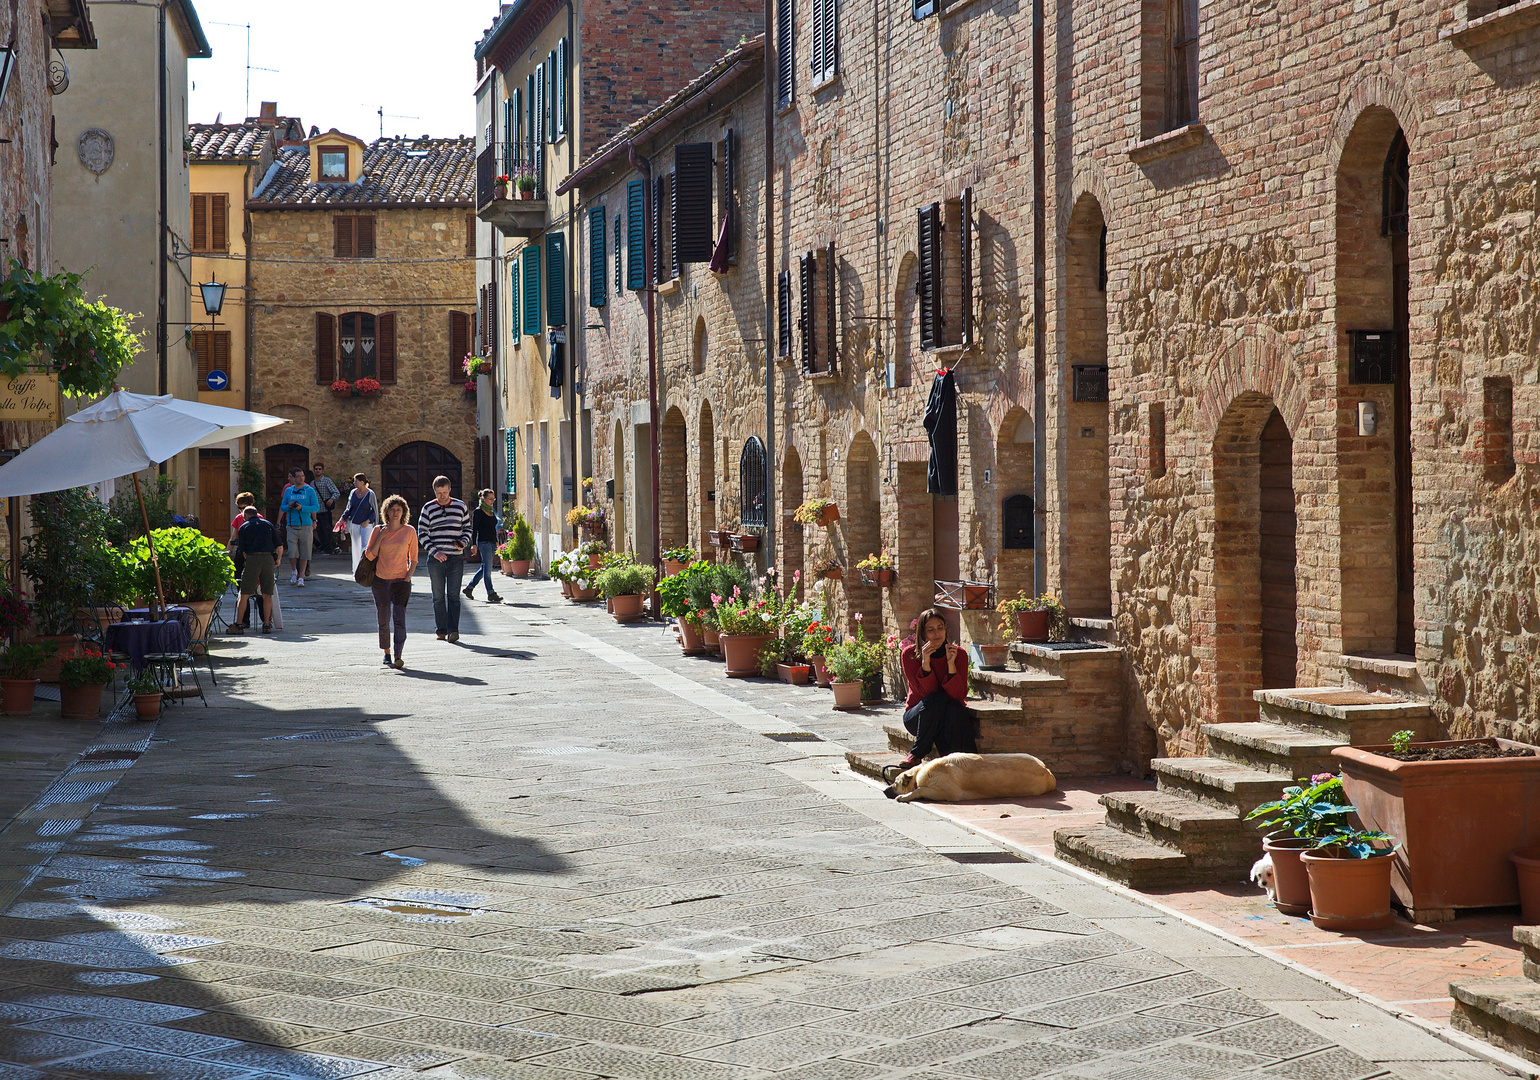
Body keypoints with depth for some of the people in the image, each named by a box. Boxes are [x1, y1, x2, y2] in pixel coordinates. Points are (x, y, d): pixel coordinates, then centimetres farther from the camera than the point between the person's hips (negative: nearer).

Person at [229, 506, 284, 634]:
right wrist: (278, 560, 27)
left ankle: (239, 625, 1)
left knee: (244, 595, 1)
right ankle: (267, 624, 10)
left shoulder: (244, 527, 12)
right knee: (267, 595, 10)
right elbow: (280, 547, 12)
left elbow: (243, 551, 7)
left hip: (252, 558, -2)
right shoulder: (268, 524, 17)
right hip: (268, 558, 2)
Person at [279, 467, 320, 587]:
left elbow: (315, 507, -2)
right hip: (291, 525, 1)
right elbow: (282, 507, 14)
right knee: (292, 553, -8)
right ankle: (295, 571, 18)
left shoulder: (309, 490, 3)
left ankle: (301, 577, 10)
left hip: (306, 524, -1)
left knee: (304, 553, 0)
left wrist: (301, 508, -16)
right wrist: (289, 506, -9)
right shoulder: (288, 490, 10)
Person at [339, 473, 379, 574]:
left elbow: (374, 510, -3)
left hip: (366, 524, -4)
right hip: (354, 524, 4)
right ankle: (356, 570, 15)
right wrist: (343, 518, 4)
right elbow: (349, 508, 16)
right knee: (356, 547, 8)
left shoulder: (370, 494, -7)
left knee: (365, 547, -12)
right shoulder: (353, 493, 6)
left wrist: (368, 521, -13)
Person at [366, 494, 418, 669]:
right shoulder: (378, 530, 4)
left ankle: (398, 657, -20)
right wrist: (381, 537, -8)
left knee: (399, 619, -13)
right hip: (381, 580, 2)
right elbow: (370, 555, -1)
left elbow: (414, 558, 8)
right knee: (383, 620, 7)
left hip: (401, 581, -2)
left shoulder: (409, 531, 3)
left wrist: (409, 576, -6)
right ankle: (386, 653, 25)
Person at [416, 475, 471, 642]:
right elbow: (422, 534, 2)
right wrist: (434, 551, -11)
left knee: (454, 595, -7)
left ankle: (453, 630, -10)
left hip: (456, 558, 0)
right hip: (435, 559, 0)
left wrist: (463, 542, -5)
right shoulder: (428, 509, 5)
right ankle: (441, 631, 11)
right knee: (438, 597, 4)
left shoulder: (460, 506, 8)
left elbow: (467, 528, 16)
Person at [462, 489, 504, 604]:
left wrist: (496, 541, 19)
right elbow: (474, 529, -8)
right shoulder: (478, 512, -6)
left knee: (485, 568, 11)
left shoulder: (491, 511, 16)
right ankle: (491, 594, -10)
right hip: (483, 542, -8)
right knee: (487, 567, -9)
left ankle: (469, 588, 23)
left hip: (491, 542, 8)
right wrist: (474, 544, -14)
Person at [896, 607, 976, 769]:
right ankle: (918, 753, -22)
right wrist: (925, 663, -34)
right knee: (937, 699, -33)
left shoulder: (958, 653, -8)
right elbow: (924, 692, -20)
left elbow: (959, 695, -19)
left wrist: (951, 664, -31)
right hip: (918, 717, -1)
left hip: (952, 715, 1)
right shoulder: (909, 654, -10)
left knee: (955, 707, -33)